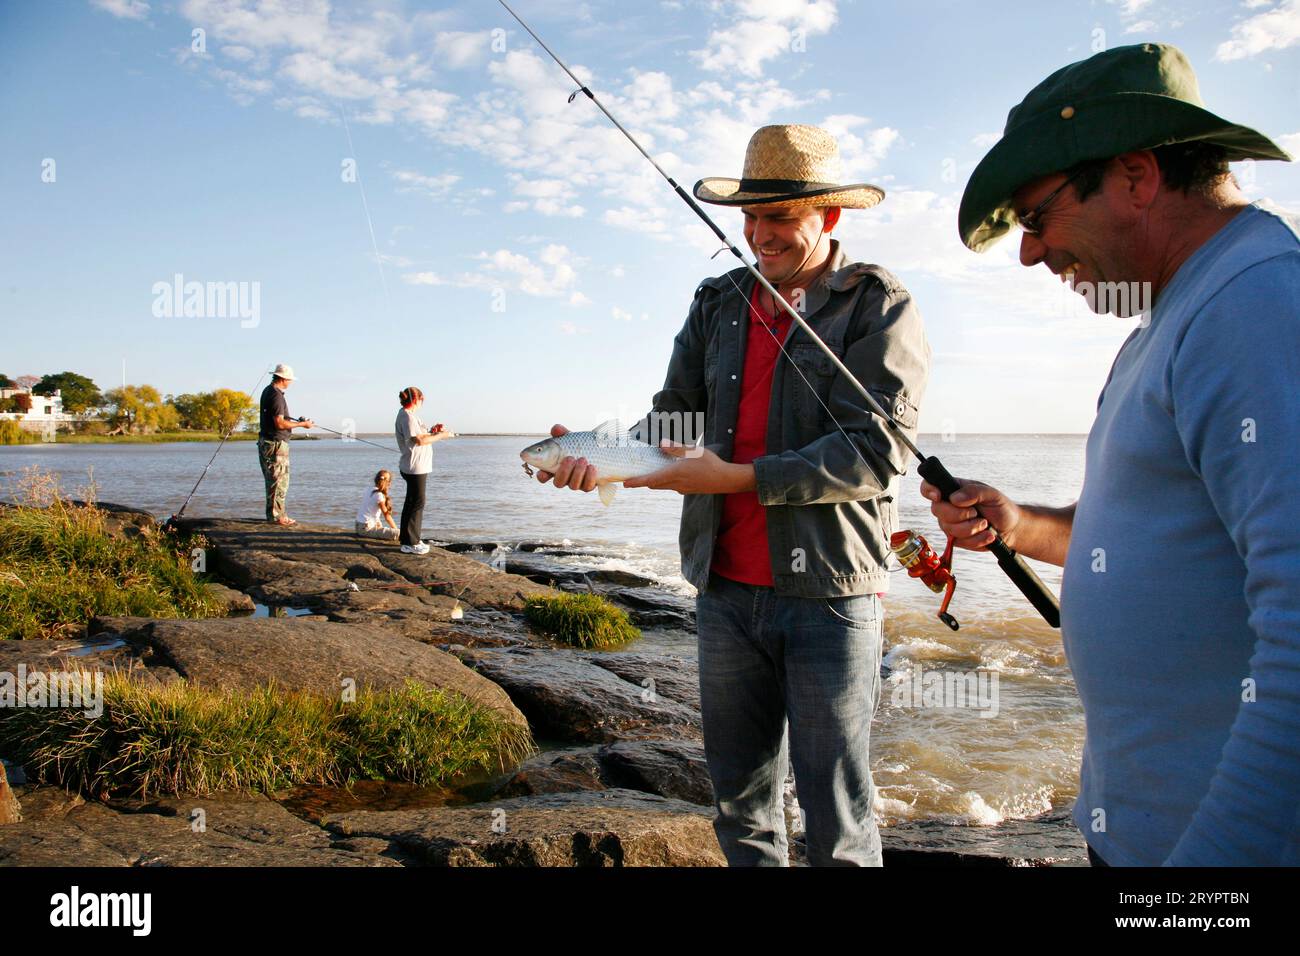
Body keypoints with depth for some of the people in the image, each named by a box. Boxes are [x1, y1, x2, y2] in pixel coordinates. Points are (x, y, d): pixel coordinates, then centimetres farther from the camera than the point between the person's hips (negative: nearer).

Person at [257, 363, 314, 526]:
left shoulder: (268, 391, 14)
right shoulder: (277, 395, -18)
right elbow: (279, 423, -23)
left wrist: (294, 421, 20)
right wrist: (301, 424, -14)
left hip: (266, 442, 11)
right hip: (276, 443, -11)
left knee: (273, 480, 15)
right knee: (279, 481, -5)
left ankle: (277, 514, 22)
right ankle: (276, 516, -1)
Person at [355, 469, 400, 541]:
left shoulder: (371, 490, 10)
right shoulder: (379, 495, -15)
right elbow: (387, 516, -11)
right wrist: (396, 529, -1)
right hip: (366, 528, -10)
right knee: (396, 533, -19)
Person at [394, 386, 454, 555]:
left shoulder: (409, 415, 15)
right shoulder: (407, 416, -16)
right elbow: (419, 440, -23)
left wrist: (431, 431, 7)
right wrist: (441, 435, -16)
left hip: (418, 467, 11)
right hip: (415, 467, -11)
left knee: (412, 503, 17)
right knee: (416, 503, -6)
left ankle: (411, 539, 26)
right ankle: (410, 543, -1)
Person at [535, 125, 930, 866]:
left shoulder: (879, 306, -6)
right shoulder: (718, 304, 11)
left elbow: (876, 453, -16)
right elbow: (674, 417, 8)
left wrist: (738, 478, -21)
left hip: (831, 590, -5)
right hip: (727, 590, 5)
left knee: (838, 819, 6)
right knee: (740, 802, 18)